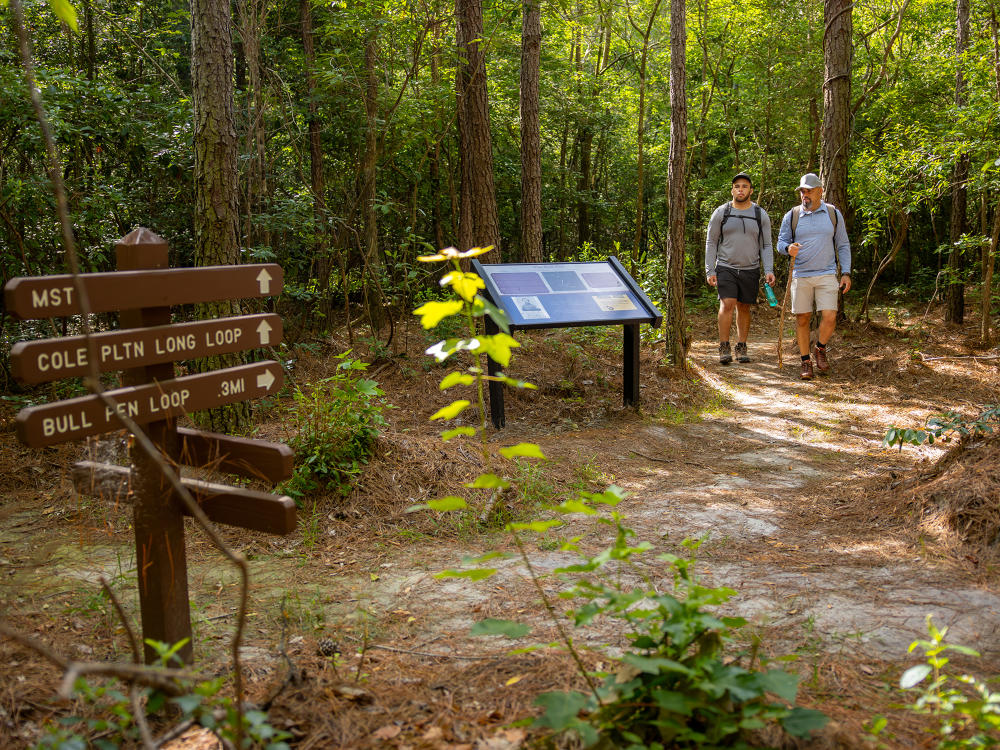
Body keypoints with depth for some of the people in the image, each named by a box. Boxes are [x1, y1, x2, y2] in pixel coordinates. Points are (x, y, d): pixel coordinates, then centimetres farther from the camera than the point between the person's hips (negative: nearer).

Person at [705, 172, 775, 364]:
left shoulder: (761, 215, 4)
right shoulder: (721, 213, 1)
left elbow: (766, 246, 6)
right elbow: (711, 242, 3)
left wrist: (769, 270, -7)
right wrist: (710, 271, -4)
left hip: (750, 270, 2)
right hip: (725, 268, -2)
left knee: (744, 308, 7)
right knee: (727, 304, -15)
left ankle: (741, 348, 17)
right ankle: (724, 348, -8)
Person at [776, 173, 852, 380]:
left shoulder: (834, 214, 6)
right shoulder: (792, 216, 4)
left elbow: (843, 245, 10)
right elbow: (780, 243, 6)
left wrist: (846, 273, 2)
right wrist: (789, 248, -18)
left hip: (827, 275, 0)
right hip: (800, 276, 0)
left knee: (829, 318, -10)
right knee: (802, 319, 2)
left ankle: (820, 349, 18)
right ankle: (806, 361, 15)